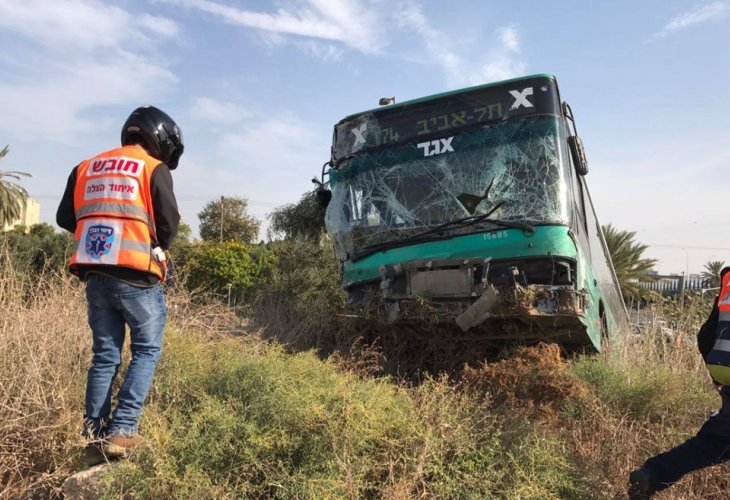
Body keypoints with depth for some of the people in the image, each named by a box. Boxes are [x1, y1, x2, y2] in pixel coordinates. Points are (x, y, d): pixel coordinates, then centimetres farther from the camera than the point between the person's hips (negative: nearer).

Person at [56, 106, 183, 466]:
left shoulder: (86, 167, 15)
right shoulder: (153, 169, -2)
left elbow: (65, 218, 15)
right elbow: (169, 223, -6)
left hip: (95, 276, 6)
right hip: (136, 277, -5)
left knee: (104, 355, 13)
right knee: (147, 351, 7)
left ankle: (94, 437, 13)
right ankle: (121, 432, -1)